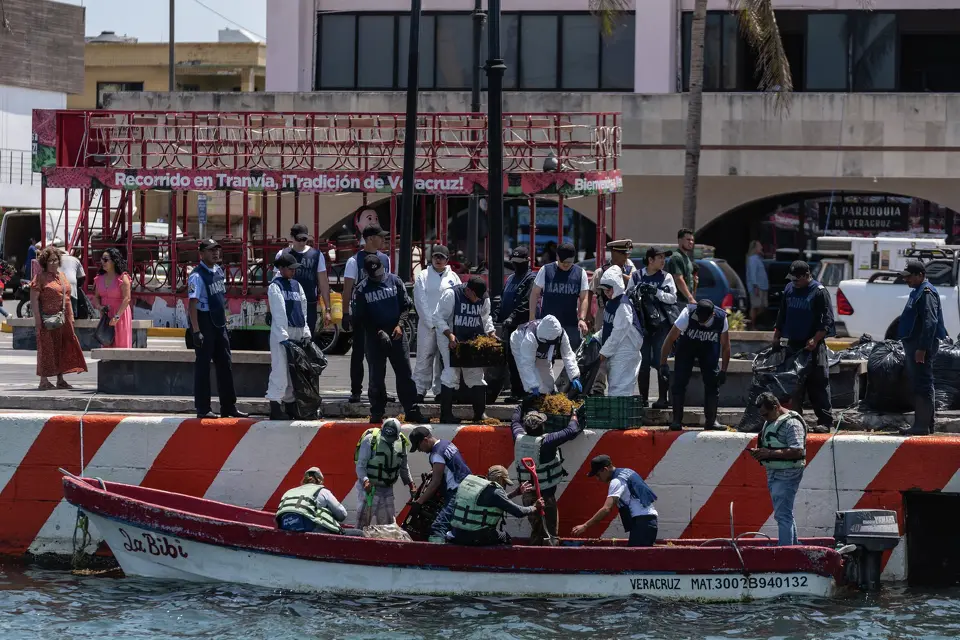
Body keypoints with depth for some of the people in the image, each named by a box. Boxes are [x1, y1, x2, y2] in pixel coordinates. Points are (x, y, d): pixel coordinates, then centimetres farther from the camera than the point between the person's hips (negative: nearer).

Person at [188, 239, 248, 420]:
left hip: (219, 323, 8)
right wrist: (196, 331, -26)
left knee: (225, 364, 10)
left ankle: (228, 407, 17)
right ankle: (203, 409, 5)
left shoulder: (219, 271, 10)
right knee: (203, 365, -1)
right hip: (204, 322, -8)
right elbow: (193, 303, -21)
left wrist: (225, 321, 18)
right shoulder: (197, 276, -16)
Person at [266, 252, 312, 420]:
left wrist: (306, 333, 9)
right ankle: (275, 407, -9)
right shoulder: (275, 287, -6)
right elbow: (278, 313, -13)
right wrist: (283, 337, -19)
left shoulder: (296, 285, 16)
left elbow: (303, 310, 18)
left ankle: (289, 405, 16)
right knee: (280, 370, -10)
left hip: (298, 333, 7)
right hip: (281, 333, -7)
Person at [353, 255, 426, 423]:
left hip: (396, 334, 1)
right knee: (376, 377, 3)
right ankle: (377, 412, 12)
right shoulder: (362, 289, -3)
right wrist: (378, 332, -11)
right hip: (374, 338, -1)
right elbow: (361, 317, -1)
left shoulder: (395, 281, 2)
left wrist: (399, 325, -8)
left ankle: (412, 411, 4)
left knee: (405, 374, 1)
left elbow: (406, 305, 6)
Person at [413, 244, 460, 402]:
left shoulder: (453, 277, 10)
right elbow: (420, 302, -1)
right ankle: (419, 391, -3)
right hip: (427, 324, -2)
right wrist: (431, 323, -8)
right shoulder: (423, 276, 5)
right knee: (424, 359, -5)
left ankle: (440, 390, 10)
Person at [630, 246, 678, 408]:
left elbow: (672, 298, -1)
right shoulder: (636, 276, 10)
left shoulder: (666, 277, 7)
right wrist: (638, 291, -11)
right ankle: (643, 397, 8)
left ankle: (663, 398, -4)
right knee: (643, 361, 2)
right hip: (642, 323, 1)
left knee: (660, 360, -5)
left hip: (661, 324, -1)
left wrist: (656, 292, -14)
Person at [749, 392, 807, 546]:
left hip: (787, 474, -10)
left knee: (783, 515, -13)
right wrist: (758, 451, 4)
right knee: (785, 515, 14)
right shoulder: (770, 421, 15)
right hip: (773, 473, 10)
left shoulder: (791, 423, -15)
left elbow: (797, 451, -24)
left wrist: (769, 453, -24)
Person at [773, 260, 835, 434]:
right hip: (793, 344, 6)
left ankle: (825, 421, -5)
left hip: (813, 346, -6)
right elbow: (782, 315, 21)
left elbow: (827, 320, -10)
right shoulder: (789, 289, 12)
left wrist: (815, 340, -18)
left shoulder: (819, 292, -7)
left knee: (818, 385, -6)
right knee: (793, 386, 6)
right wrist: (777, 337, 15)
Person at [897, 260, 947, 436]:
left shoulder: (927, 293, -14)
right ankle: (923, 424, 19)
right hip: (914, 345, 11)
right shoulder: (917, 292, 19)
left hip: (921, 347, -11)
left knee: (923, 386, -9)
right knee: (919, 386, 14)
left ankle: (923, 425, -10)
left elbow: (930, 323, -23)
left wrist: (922, 349, -26)